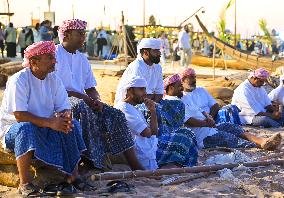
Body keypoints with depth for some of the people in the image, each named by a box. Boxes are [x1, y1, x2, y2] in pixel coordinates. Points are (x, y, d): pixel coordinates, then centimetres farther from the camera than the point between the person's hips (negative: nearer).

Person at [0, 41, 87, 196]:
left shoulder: (54, 79, 1)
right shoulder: (18, 80, -18)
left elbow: (64, 108, -1)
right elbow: (19, 115, -26)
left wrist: (65, 117, -27)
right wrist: (50, 123, -33)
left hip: (44, 128, 6)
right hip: (13, 128, -5)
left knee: (72, 125, -16)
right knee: (25, 128, -38)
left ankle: (73, 175, -10)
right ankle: (24, 183, -30)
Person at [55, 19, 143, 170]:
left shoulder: (82, 59, 19)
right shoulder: (54, 54, -3)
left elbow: (91, 89, 17)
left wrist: (96, 100, -7)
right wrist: (82, 96, -18)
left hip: (82, 100, 7)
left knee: (115, 115, -11)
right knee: (83, 108, -39)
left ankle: (135, 165, -15)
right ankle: (93, 162, -37)